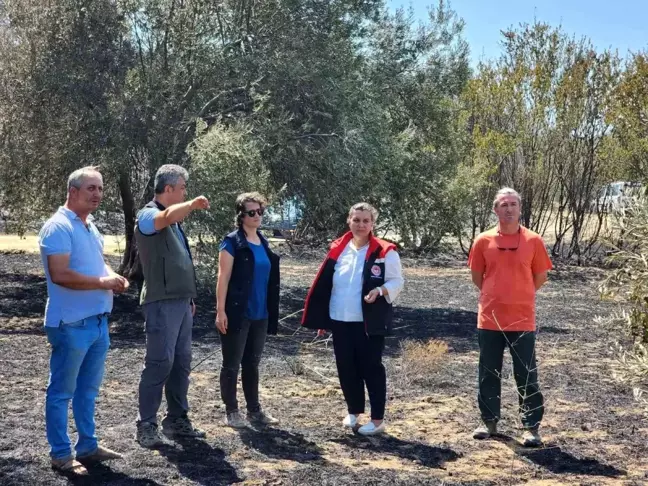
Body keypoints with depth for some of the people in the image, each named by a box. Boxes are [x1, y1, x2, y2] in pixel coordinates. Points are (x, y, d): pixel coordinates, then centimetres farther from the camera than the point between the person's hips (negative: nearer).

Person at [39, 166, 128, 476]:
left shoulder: (90, 227, 14)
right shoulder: (58, 227, -15)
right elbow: (60, 275, -24)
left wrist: (114, 276, 4)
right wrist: (103, 282, -17)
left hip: (98, 321, 9)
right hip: (72, 324, -9)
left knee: (88, 389, 16)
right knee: (62, 391, 3)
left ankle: (87, 446, 27)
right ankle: (60, 453, 12)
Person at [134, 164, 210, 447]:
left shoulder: (174, 221, 20)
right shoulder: (148, 215, -8)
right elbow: (168, 216, -35)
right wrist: (192, 204, -45)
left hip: (181, 302, 9)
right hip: (162, 303, -9)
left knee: (181, 363, 11)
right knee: (159, 363, -8)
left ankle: (177, 420, 20)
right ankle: (146, 426, 0)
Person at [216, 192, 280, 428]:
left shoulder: (264, 243, 12)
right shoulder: (232, 242, -8)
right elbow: (223, 277, -11)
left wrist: (270, 311, 15)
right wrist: (221, 311, -17)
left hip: (260, 314, 7)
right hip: (237, 313, -6)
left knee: (252, 363, 14)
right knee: (231, 364, 4)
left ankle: (254, 410, 23)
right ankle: (231, 411, 13)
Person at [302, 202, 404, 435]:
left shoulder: (384, 252, -7)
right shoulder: (338, 249, 6)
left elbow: (397, 281, -3)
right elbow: (325, 285, 11)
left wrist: (380, 290, -23)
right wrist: (321, 318, 10)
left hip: (369, 322, -4)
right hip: (340, 321, 4)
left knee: (371, 368, 2)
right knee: (346, 369, 11)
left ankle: (377, 420, 12)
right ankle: (353, 412, 29)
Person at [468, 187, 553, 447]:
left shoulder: (533, 241, -4)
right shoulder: (483, 241, -1)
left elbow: (540, 276, 7)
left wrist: (519, 296, 11)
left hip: (522, 320, -1)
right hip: (489, 319, 2)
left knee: (527, 377, 4)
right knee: (489, 375, 11)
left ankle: (531, 427, 12)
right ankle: (489, 421, 25)